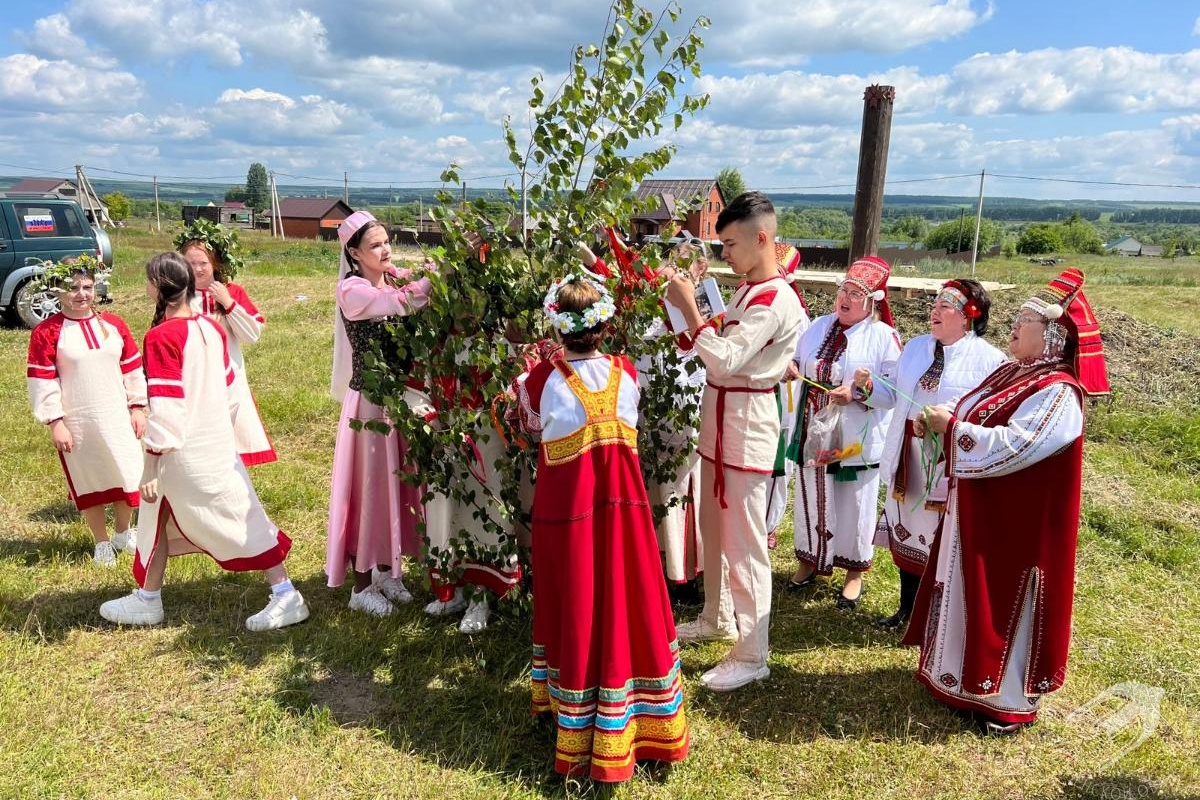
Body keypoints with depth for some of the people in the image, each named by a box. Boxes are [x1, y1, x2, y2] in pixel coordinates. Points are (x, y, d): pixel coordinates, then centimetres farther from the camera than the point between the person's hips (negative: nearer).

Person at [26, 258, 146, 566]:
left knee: (128, 476, 9)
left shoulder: (114, 324, 2)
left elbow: (133, 368, 7)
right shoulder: (46, 332, -8)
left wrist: (138, 407, 5)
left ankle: (124, 533, 32)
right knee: (88, 482, 11)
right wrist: (55, 423, -11)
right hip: (76, 423, -3)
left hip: (117, 417, 3)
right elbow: (42, 381, -8)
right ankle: (102, 543, 27)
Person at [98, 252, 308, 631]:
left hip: (183, 453, -7)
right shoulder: (211, 327, 4)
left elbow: (165, 407, -20)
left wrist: (151, 466, -16)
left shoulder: (161, 336, -17)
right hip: (218, 442, 7)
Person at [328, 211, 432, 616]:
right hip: (369, 400, -6)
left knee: (396, 480, 14)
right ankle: (362, 585, 19)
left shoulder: (395, 278, 6)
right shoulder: (352, 291, -15)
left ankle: (386, 569, 32)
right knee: (369, 484, 4)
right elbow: (403, 302, -31)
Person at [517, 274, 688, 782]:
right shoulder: (627, 375, -4)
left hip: (565, 511, -1)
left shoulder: (541, 381, -11)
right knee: (626, 605, 13)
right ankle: (626, 723, 30)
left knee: (575, 611, 12)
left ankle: (579, 730, 29)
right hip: (622, 506, 2)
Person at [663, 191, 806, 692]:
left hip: (747, 425, -10)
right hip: (719, 418, 10)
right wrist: (694, 303, 4)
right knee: (714, 526, 21)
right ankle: (718, 617, 39)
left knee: (743, 540, -2)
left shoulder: (774, 301, -19)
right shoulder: (747, 291, 12)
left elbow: (724, 360, -25)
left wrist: (688, 307, -20)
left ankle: (752, 656, 11)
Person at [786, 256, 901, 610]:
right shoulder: (819, 326, 8)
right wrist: (790, 368, -9)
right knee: (812, 496, 14)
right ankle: (809, 560, 31)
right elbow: (797, 362, 14)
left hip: (856, 437, -4)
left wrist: (857, 393, -24)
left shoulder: (884, 336, -7)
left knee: (854, 502, 7)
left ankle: (855, 572, 23)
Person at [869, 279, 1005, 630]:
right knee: (907, 533, 17)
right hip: (908, 460, 6)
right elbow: (895, 398, 12)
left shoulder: (990, 359, -10)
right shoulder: (915, 347, 10)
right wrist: (870, 387, -7)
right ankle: (907, 607, 36)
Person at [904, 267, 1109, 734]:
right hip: (978, 513, 9)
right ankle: (968, 675, 36)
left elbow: (1010, 447, -31)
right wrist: (947, 423, -6)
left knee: (1006, 604, 3)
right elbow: (979, 426, 15)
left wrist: (950, 427, -22)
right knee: (973, 597, 19)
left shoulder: (1057, 394, -20)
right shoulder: (1010, 374, 8)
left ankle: (1010, 699, 20)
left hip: (1016, 523, -9)